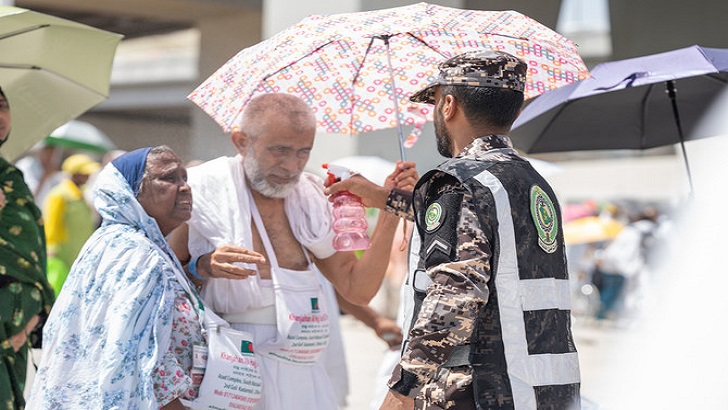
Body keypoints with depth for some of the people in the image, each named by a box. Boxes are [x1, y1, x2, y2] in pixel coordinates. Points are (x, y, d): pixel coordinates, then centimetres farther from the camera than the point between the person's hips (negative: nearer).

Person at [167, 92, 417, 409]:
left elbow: (357, 290, 10)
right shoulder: (202, 190, -5)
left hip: (301, 374, 5)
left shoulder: (311, 197, 11)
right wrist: (201, 267, -24)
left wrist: (390, 212, 5)